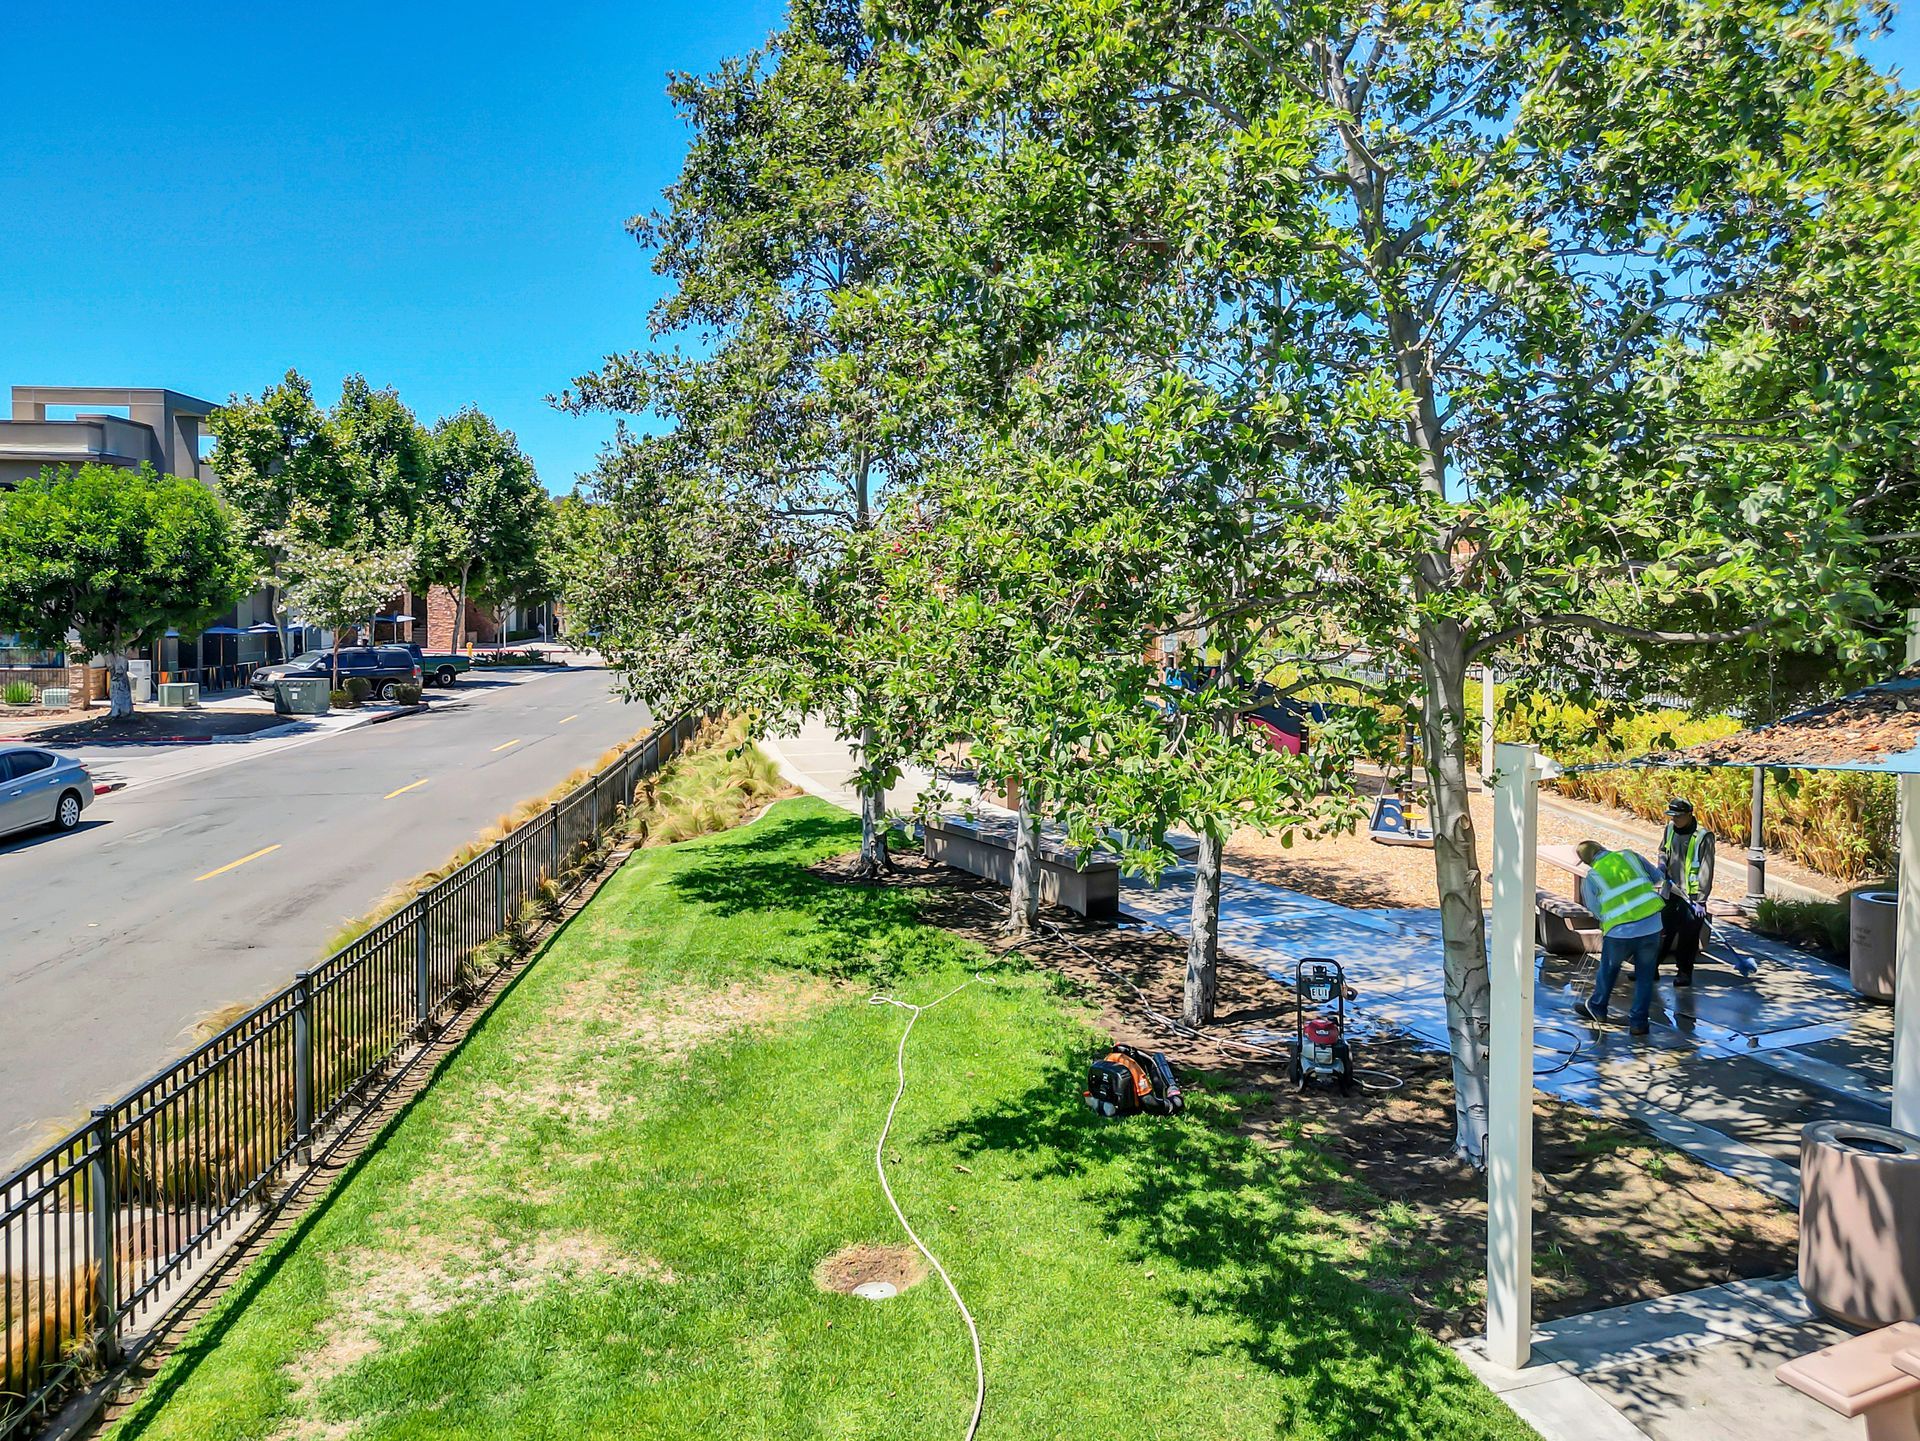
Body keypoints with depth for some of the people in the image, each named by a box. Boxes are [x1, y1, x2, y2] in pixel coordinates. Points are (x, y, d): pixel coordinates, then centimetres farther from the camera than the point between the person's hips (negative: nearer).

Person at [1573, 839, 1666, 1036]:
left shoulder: (1591, 877, 2)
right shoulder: (1630, 855, 6)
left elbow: (1596, 911, 7)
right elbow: (1656, 878, 17)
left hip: (1620, 931, -1)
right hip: (1651, 925, 1)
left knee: (1608, 969, 23)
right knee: (1645, 976, 16)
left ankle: (1596, 1008, 40)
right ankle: (1639, 1021, 21)